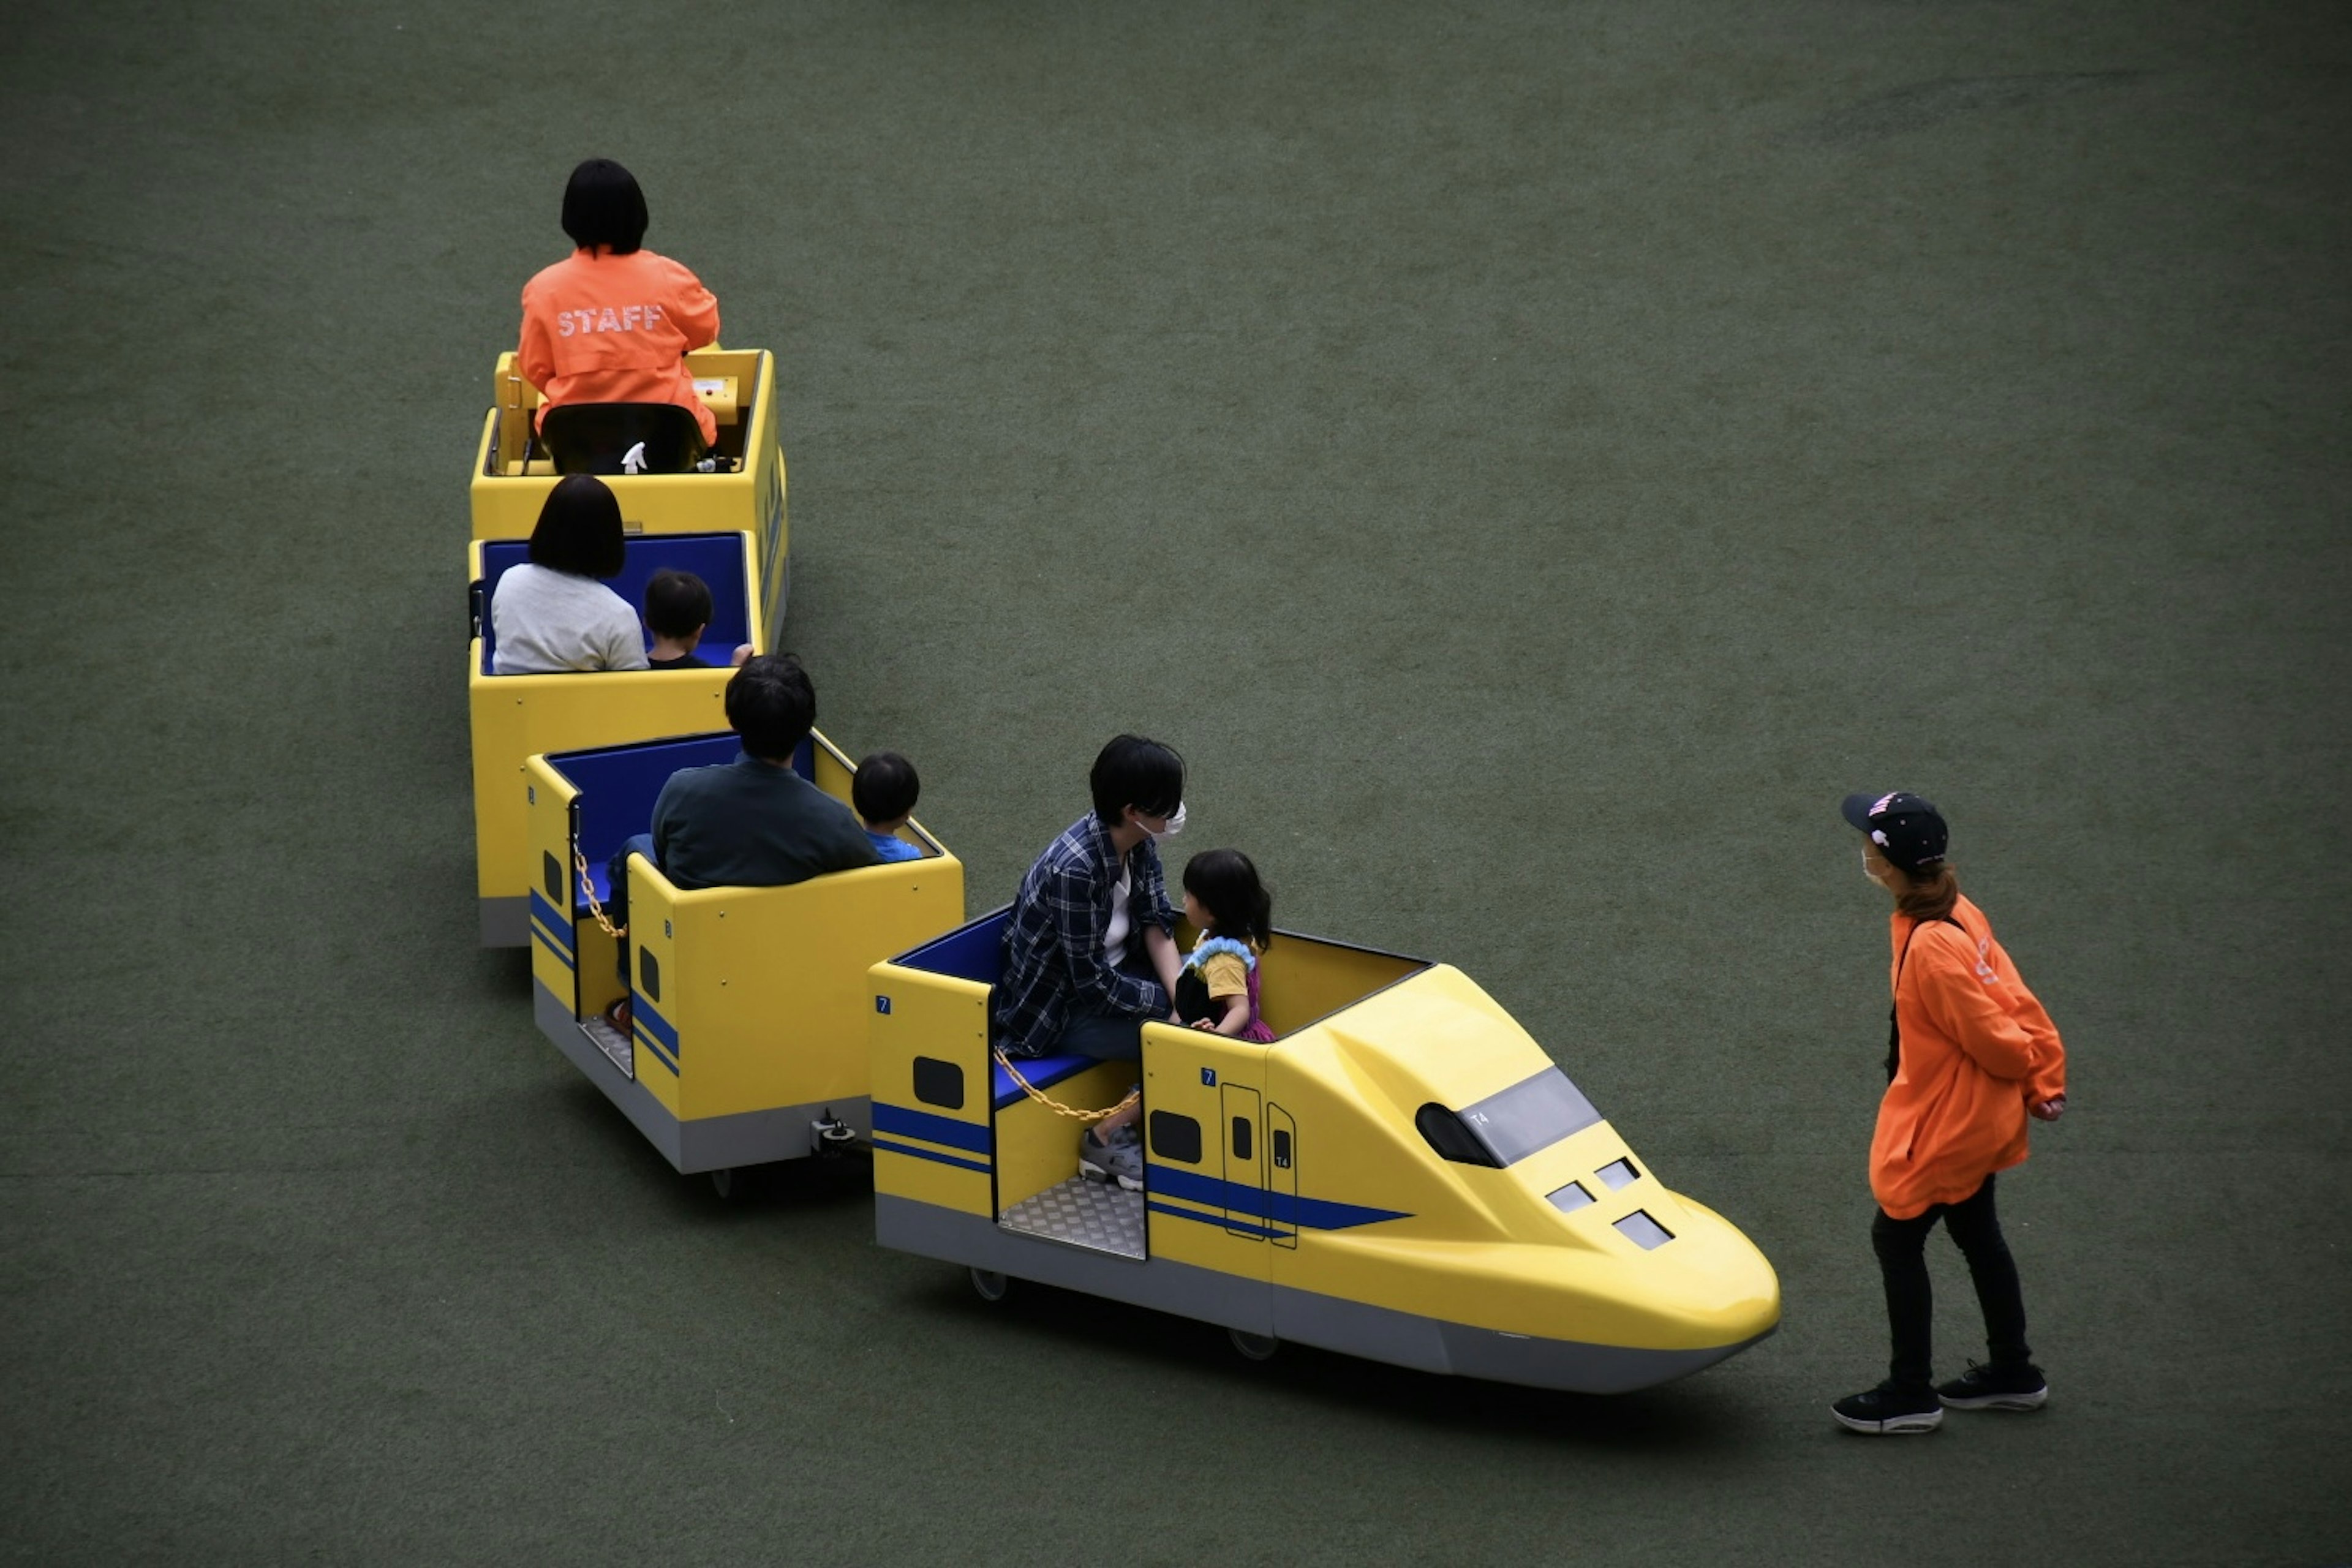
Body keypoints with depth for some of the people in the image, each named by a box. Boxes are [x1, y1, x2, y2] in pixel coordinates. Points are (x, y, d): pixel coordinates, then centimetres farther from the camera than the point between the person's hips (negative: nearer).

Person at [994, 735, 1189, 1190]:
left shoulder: (1138, 841, -8)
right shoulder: (1075, 869, -32)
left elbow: (1156, 922, -3)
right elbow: (1092, 983, -26)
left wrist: (1181, 991, -18)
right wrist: (1171, 1001, -19)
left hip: (1107, 975, 8)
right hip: (1058, 1009, -8)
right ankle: (1107, 1139, -2)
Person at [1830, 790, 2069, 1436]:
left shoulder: (1930, 947, -30)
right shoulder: (1960, 916, -2)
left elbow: (1992, 1034, -23)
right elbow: (2012, 1000, 1)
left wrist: (2029, 1073, -3)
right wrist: (2042, 1083, 2)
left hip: (1946, 1121, -9)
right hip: (1979, 1116, 9)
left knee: (1896, 1237, 4)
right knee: (1976, 1234, 21)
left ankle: (1911, 1395, 15)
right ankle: (2013, 1373, 35)